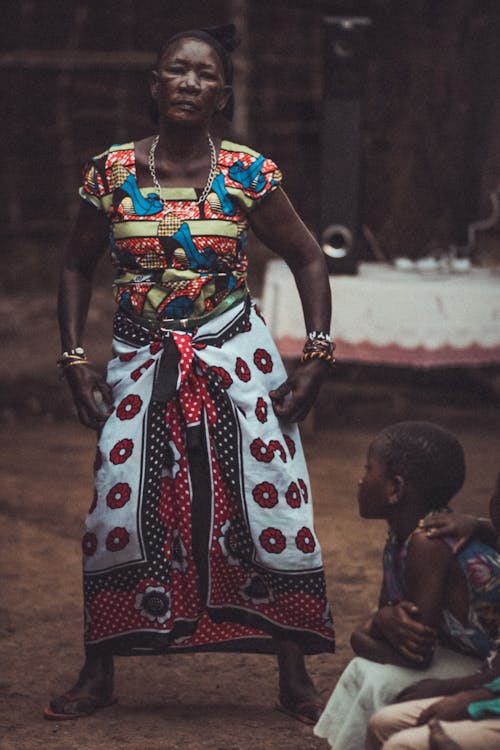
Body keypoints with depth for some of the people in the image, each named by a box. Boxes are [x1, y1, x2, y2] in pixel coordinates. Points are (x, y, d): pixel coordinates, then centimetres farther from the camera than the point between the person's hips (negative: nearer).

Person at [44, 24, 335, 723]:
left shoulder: (248, 174, -7)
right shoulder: (112, 171, -4)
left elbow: (308, 258, 4)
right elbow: (78, 265, 8)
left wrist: (317, 358, -3)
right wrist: (76, 362, 1)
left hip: (237, 359, -1)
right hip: (142, 362, 1)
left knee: (273, 507, -3)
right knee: (117, 507, -2)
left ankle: (295, 677, 12)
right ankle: (98, 673, 16)